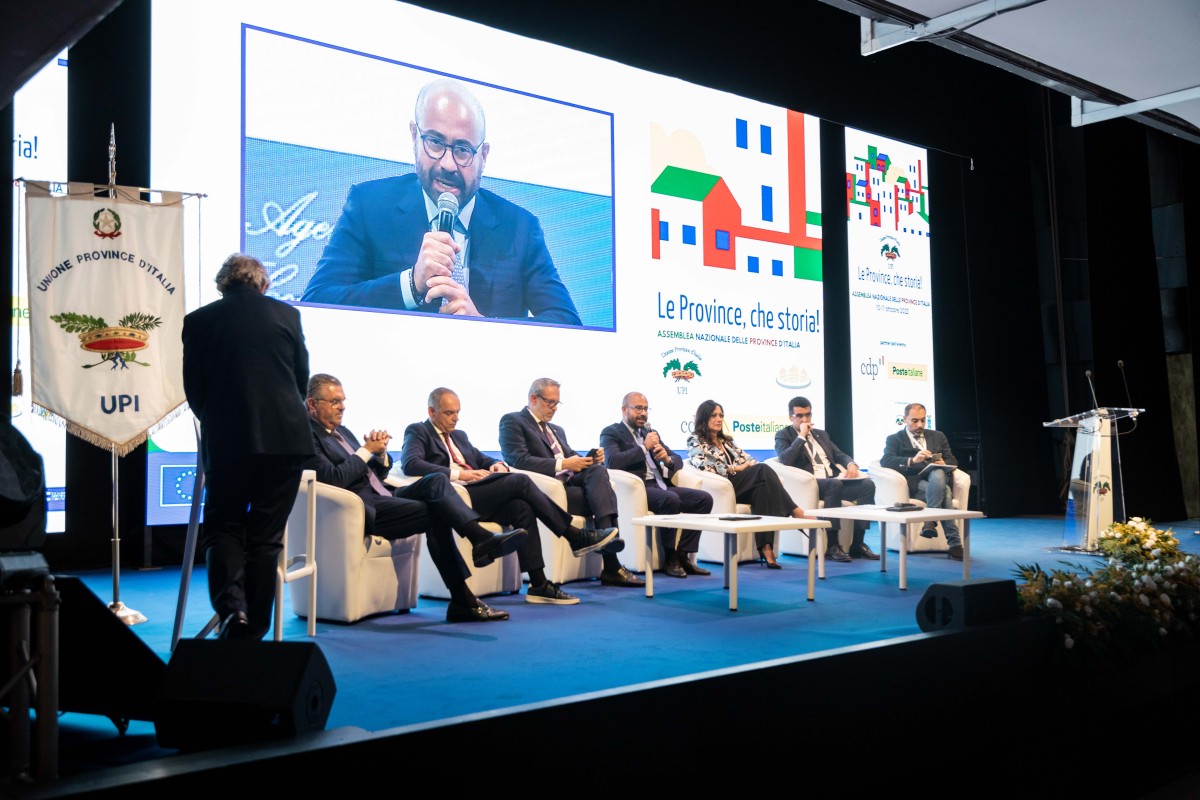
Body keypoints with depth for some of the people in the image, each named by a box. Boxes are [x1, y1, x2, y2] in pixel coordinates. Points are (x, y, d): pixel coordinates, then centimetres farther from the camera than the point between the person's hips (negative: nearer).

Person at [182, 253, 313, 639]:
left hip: (225, 441, -1)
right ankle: (254, 630, 11)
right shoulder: (287, 314, 6)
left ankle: (232, 605, -10)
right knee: (266, 536, 8)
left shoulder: (198, 321, 3)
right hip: (286, 439, 1)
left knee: (222, 527, 13)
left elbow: (193, 389, 7)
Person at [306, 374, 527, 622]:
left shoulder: (341, 431, 23)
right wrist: (366, 450, -11)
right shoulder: (307, 436, -4)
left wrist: (380, 454, 1)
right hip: (362, 509, -8)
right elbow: (334, 479, -18)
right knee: (436, 513, -23)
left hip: (381, 497, 8)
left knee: (436, 481, -16)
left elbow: (378, 474, 22)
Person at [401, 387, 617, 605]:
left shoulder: (459, 436, 29)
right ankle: (576, 537, -16)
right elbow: (410, 464, -13)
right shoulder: (417, 432, 6)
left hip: (478, 493, 7)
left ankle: (539, 585, -23)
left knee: (521, 507, -22)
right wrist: (457, 474, -20)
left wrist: (497, 465, 4)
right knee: (520, 481, -22)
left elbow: (482, 459, 30)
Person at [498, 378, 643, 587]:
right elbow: (520, 461, -12)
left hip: (570, 481, 7)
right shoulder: (512, 421, 4)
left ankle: (607, 534, -35)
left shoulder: (557, 430, 31)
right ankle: (611, 567, -25)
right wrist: (562, 464, -17)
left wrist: (592, 459, 1)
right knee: (601, 499, -25)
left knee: (598, 470, -26)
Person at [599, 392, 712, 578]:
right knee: (671, 500, -34)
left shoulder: (650, 432, 24)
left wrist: (667, 458, -3)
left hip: (660, 485, 8)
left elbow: (678, 461, 21)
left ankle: (683, 555, -10)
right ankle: (670, 559, -19)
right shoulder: (611, 433, 3)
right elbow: (612, 461, -17)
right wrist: (644, 447, -12)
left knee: (704, 499, -12)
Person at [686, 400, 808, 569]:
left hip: (741, 485, 6)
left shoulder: (726, 440, 30)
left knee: (762, 488, -33)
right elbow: (703, 465, -10)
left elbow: (746, 458, 18)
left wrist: (751, 464, -7)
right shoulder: (695, 441, 9)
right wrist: (735, 468, -10)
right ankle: (796, 513, -25)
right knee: (763, 470, -27)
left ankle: (766, 548, -42)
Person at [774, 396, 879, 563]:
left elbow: (839, 455, 22)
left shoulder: (821, 434, 27)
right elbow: (785, 460, -10)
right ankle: (832, 546, -32)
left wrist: (851, 464, -1)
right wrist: (802, 436, -7)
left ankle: (858, 544, -18)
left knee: (867, 485, -19)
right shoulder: (783, 435, 8)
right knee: (834, 484, -38)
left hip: (833, 481, 7)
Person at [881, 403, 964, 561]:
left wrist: (943, 464, -9)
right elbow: (885, 461, -8)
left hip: (937, 477, 3)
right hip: (914, 484, -3)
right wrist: (912, 460, -25)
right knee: (944, 491, -33)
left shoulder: (938, 436, 25)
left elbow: (952, 461, 18)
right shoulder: (894, 439, 12)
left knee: (937, 474, -36)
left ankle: (930, 522, -37)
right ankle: (954, 543, -34)